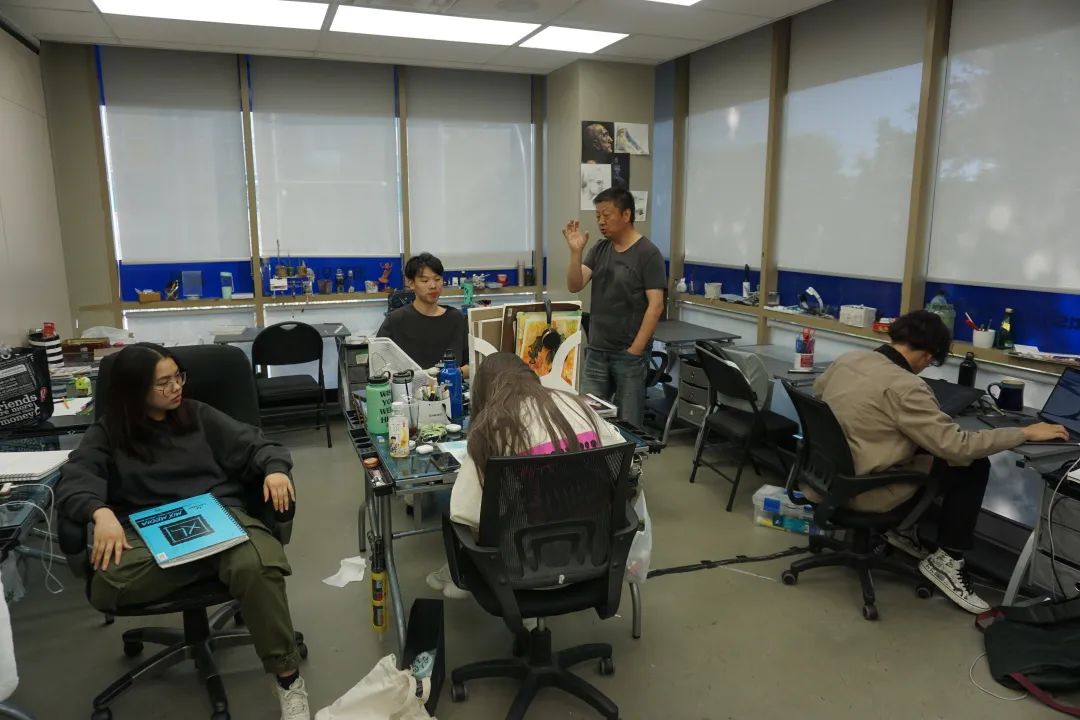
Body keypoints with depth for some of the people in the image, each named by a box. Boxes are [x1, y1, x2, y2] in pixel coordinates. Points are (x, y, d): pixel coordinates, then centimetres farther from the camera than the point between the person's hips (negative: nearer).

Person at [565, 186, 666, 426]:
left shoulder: (648, 254, -9)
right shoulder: (599, 249, 8)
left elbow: (655, 305, -12)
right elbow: (575, 286, 1)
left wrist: (635, 350, -14)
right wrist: (576, 251, -14)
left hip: (629, 353, -5)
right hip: (596, 351, 5)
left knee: (628, 423, 5)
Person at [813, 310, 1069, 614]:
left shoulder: (848, 358, 0)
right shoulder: (903, 387, -24)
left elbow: (818, 390, 23)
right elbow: (957, 446, -21)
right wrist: (1026, 433, -10)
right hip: (863, 490, -8)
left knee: (922, 445, 25)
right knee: (973, 465, 3)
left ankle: (903, 528, 29)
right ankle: (946, 559, 11)